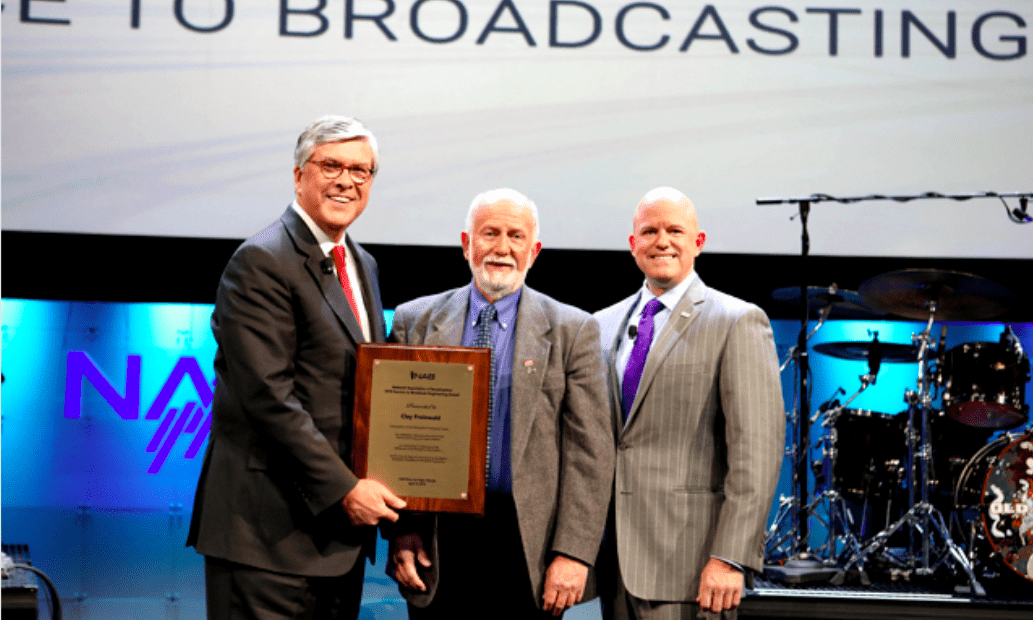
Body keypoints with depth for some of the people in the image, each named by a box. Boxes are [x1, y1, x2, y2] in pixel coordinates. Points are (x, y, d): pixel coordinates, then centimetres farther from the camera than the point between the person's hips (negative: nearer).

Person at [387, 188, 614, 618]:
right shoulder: (415, 322, 7)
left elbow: (590, 452, -1)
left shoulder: (573, 331, 3)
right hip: (436, 546, 1)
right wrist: (399, 529, -3)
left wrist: (573, 553, -9)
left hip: (528, 547, -1)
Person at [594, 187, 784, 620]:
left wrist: (731, 559, -17)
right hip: (613, 551, 6)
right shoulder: (604, 325, 15)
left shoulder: (738, 322, -4)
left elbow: (758, 449, -11)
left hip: (688, 557, -5)